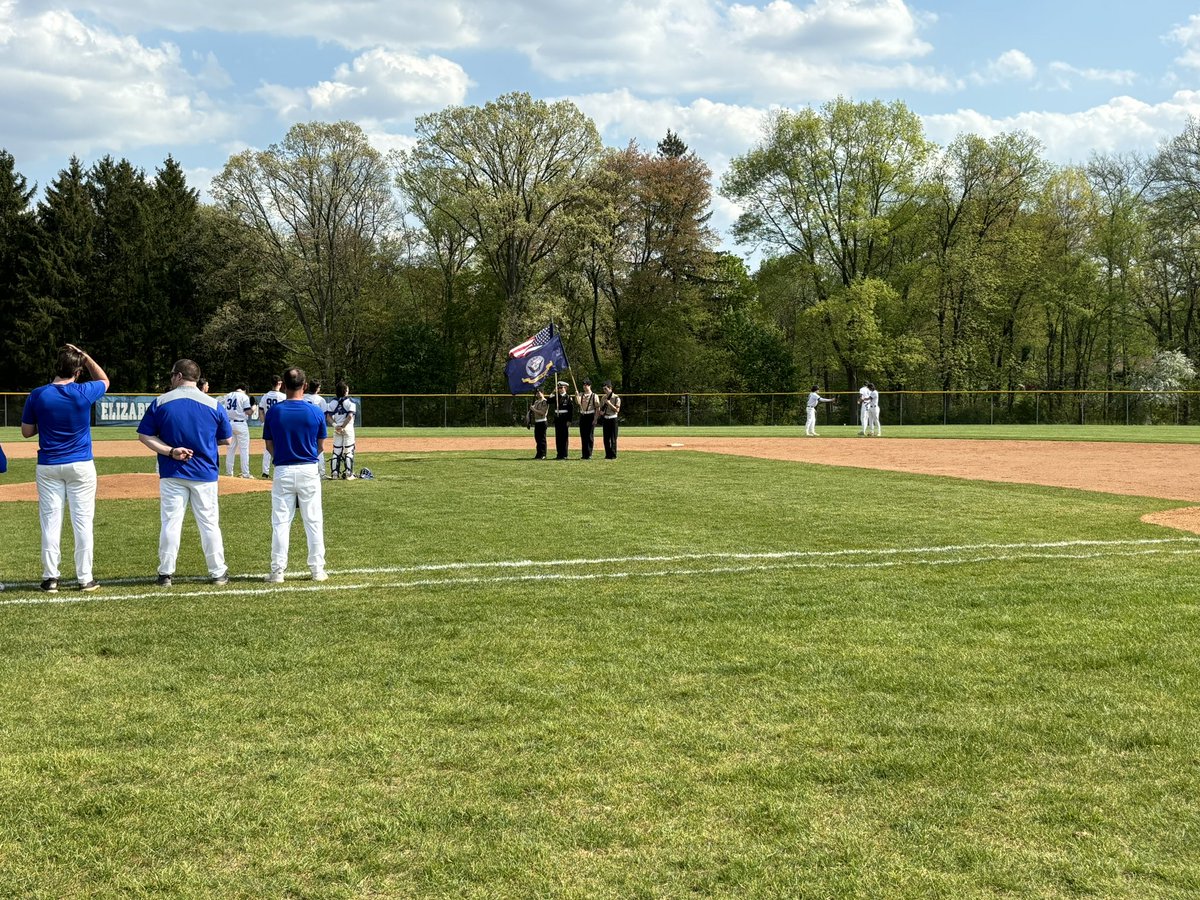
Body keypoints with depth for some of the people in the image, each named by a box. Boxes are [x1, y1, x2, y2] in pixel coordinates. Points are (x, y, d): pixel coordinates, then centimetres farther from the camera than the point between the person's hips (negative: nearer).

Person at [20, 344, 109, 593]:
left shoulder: (38, 395, -6)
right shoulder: (84, 393, -9)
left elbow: (26, 431, 2)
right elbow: (104, 380, 15)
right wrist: (85, 356, 13)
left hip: (48, 467, 1)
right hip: (81, 466, -1)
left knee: (50, 521, 6)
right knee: (82, 521, 4)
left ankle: (50, 577, 8)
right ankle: (85, 578, 6)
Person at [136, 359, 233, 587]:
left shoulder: (160, 402, -3)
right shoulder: (214, 405, -4)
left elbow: (144, 436, -5)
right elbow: (226, 439, 4)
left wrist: (170, 451, -12)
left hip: (172, 473, 0)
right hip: (205, 474, 0)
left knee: (170, 522, 5)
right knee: (209, 523, 8)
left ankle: (166, 574, 8)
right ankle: (218, 573, 14)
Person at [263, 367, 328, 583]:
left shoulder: (274, 412, -5)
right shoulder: (316, 412, -5)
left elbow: (269, 446, 2)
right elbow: (321, 447, 3)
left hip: (283, 472, 0)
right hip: (309, 470, 0)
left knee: (280, 522, 6)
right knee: (314, 522, 7)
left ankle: (277, 571, 6)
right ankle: (317, 569, 10)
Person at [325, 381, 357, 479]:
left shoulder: (332, 402, 6)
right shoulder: (349, 401, -7)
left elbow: (328, 416, -2)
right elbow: (350, 416, -17)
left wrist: (335, 425, -9)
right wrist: (343, 426, -13)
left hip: (336, 428, 4)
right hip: (348, 428, -4)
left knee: (336, 450, 9)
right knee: (348, 450, 0)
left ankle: (335, 473, 6)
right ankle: (348, 473, -2)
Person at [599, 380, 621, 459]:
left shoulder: (616, 398, -6)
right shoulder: (603, 398, 12)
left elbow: (617, 410, -13)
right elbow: (601, 408, 20)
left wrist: (609, 403, -19)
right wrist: (601, 412, -2)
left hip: (613, 419, -5)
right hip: (605, 419, 5)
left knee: (613, 438, -4)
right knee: (606, 438, 6)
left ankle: (613, 455, 0)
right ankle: (608, 454, 12)